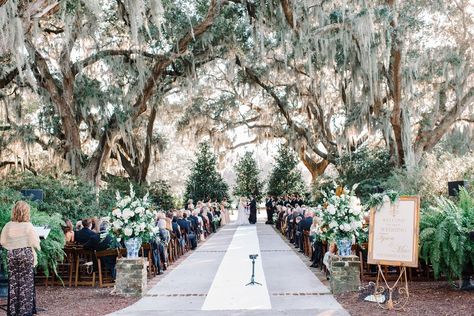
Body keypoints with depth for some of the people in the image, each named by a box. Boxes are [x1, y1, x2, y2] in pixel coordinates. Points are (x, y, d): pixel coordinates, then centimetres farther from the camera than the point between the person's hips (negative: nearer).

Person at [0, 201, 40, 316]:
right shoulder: (28, 225, -13)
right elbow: (35, 242, -11)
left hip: (12, 255, 3)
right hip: (26, 255, -3)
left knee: (13, 282, 11)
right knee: (26, 283, 5)